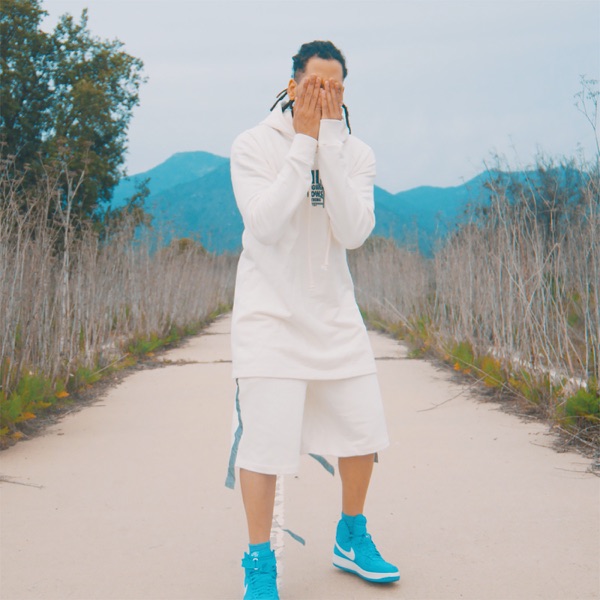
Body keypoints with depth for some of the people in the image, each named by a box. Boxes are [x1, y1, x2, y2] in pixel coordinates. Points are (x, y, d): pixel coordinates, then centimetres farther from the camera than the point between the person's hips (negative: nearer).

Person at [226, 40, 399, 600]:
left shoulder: (356, 153, 2)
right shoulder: (254, 144, -7)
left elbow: (353, 232, -14)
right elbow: (265, 224, -21)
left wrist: (330, 140, -18)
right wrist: (303, 142, -19)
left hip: (334, 314, 4)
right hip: (270, 314, -4)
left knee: (362, 432, 8)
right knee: (263, 440, -8)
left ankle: (351, 539, 30)